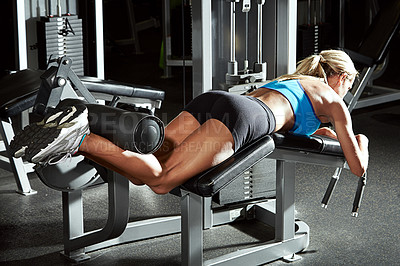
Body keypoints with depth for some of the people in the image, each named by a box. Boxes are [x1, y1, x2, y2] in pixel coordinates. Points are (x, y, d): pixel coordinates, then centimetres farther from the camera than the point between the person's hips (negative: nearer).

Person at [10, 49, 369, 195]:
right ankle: (79, 137, -40)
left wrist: (322, 132, 64)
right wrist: (361, 142, 45)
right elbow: (357, 167, 23)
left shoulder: (292, 78, 41)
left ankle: (74, 138, -26)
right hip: (237, 116, -7)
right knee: (159, 179, -19)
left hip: (210, 100, 7)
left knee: (143, 173, -3)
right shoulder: (334, 101, 22)